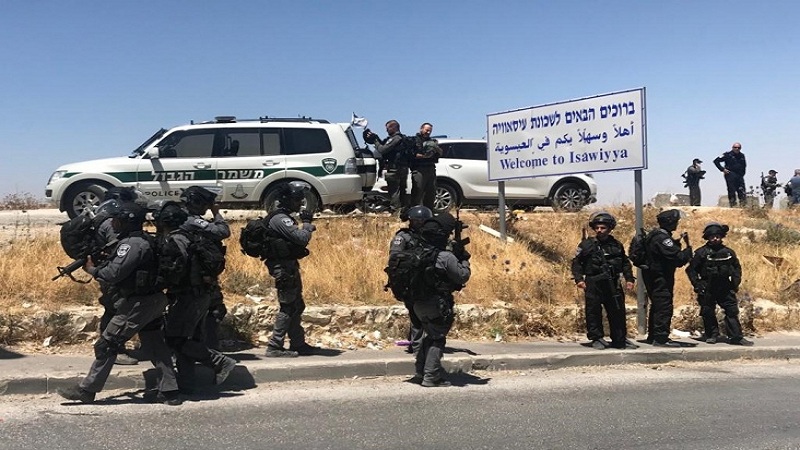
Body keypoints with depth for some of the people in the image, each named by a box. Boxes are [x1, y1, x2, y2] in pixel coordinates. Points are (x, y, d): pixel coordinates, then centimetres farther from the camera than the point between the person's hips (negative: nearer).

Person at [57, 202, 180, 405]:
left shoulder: (132, 244, -17)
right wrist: (99, 266, 9)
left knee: (107, 345, 1)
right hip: (151, 302, 9)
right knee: (155, 346, 11)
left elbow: (114, 273, -22)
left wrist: (92, 269, -5)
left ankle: (86, 390, 10)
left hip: (137, 305, -9)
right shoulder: (146, 241, 13)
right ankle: (170, 391, 12)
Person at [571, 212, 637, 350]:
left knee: (618, 312, 7)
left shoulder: (617, 245, 10)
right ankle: (596, 339, 10)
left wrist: (629, 279, 10)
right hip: (593, 284, -3)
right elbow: (576, 262, 1)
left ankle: (620, 339, 19)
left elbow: (625, 263, 19)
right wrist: (579, 279, -9)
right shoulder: (586, 245, -1)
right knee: (593, 312, -1)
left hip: (613, 284, 3)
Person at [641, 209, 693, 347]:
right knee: (664, 308, -8)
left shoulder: (655, 235, 12)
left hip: (654, 278, 11)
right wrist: (688, 249, -9)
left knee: (657, 306, 17)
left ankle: (652, 336, 23)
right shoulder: (662, 238, -20)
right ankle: (661, 338, -7)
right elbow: (678, 259, -24)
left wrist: (677, 243, 4)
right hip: (661, 279, -11)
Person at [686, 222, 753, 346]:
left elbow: (737, 267, 19)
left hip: (725, 288, 3)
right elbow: (691, 269, -3)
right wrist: (697, 284, -9)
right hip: (707, 290, -3)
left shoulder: (728, 252, 5)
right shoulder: (701, 253, -5)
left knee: (732, 311, 2)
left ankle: (736, 337, 7)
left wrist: (735, 282, 8)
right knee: (708, 313, 3)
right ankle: (712, 335, 18)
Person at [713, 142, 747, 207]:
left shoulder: (742, 156, 15)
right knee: (732, 191, -6)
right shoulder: (727, 155, -2)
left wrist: (742, 173, 16)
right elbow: (716, 161, -3)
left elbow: (744, 166, 30)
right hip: (730, 176, -5)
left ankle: (744, 205, 3)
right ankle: (733, 205, -3)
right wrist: (722, 169, -9)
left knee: (742, 192, 1)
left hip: (739, 176, 5)